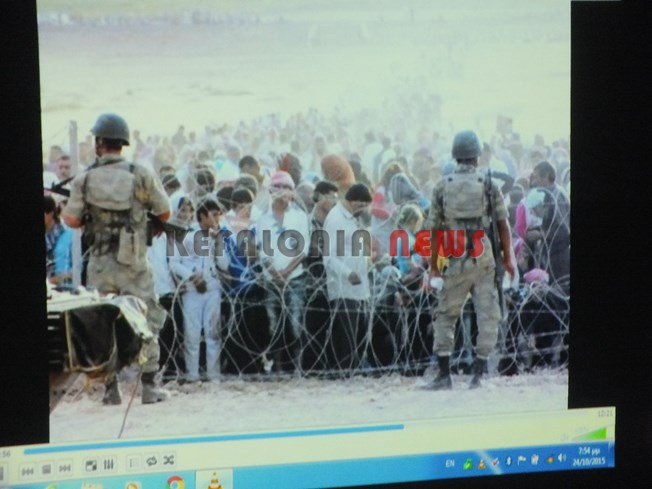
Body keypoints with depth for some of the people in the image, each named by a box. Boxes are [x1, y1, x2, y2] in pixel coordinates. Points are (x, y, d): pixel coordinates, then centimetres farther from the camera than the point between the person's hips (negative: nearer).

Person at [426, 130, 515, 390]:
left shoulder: (443, 187, 1)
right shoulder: (488, 185, -2)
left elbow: (436, 229, 2)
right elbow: (503, 224, 0)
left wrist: (433, 264, 9)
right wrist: (508, 258, 9)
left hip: (456, 262, 1)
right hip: (484, 260, -1)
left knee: (446, 315, 12)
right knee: (488, 315, 6)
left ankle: (444, 375, 11)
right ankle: (478, 374, 4)